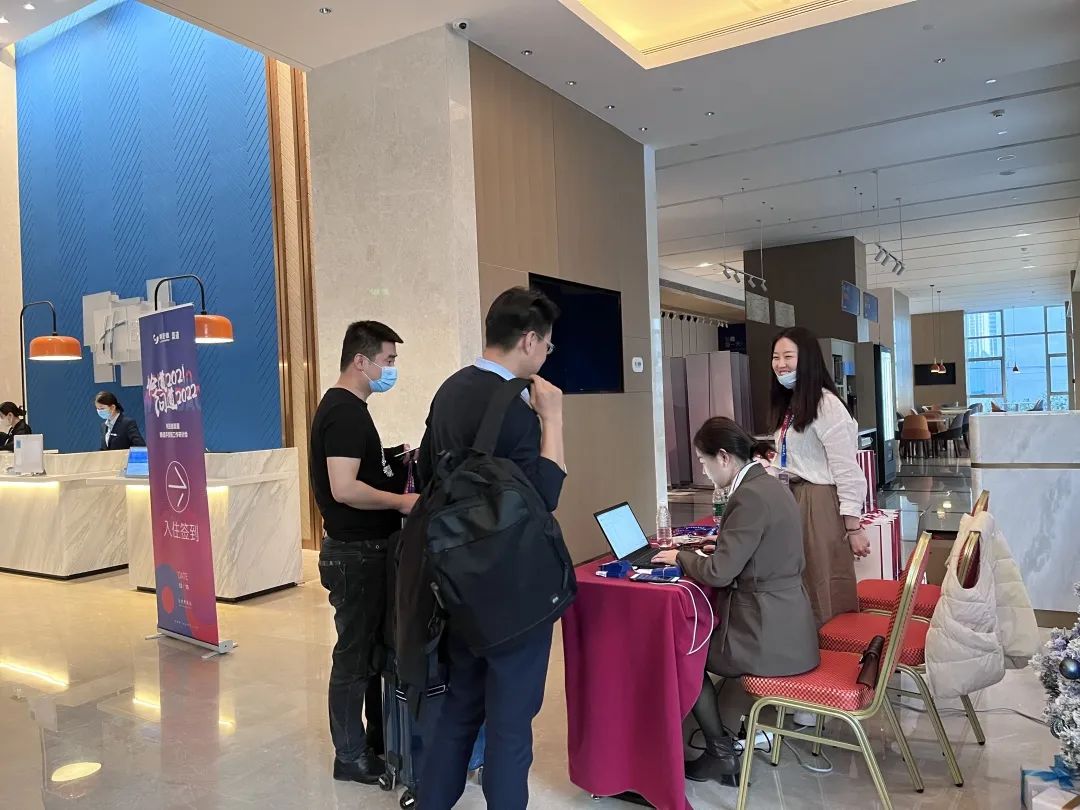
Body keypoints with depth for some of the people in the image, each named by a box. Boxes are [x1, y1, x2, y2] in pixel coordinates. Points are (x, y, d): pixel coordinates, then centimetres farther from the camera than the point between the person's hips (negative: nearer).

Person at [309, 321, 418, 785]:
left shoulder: (345, 407, 13)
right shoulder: (345, 412, -19)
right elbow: (344, 489, -27)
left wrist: (394, 461, 8)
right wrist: (401, 501, -19)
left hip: (365, 549, 10)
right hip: (356, 553, -10)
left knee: (373, 648, 19)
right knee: (355, 655, 3)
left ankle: (377, 741, 34)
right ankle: (351, 757, 18)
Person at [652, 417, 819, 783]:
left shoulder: (751, 496, -22)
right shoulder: (770, 485, 8)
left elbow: (720, 573, -21)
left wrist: (681, 557, -5)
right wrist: (715, 545, 11)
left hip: (768, 635, -9)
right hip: (786, 625, 9)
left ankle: (722, 753, 20)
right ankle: (731, 731, 30)